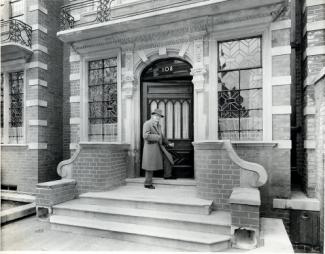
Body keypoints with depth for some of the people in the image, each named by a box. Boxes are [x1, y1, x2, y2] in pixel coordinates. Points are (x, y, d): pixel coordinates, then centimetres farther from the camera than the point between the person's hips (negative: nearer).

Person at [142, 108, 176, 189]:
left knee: (167, 158, 9)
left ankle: (167, 175, 25)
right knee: (150, 166, -1)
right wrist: (157, 137, -19)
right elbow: (145, 136, -25)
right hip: (151, 147, -8)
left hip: (158, 147, 8)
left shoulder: (158, 125, 14)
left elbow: (161, 136, 24)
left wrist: (168, 143, 24)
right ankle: (147, 183, 13)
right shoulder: (147, 124, -13)